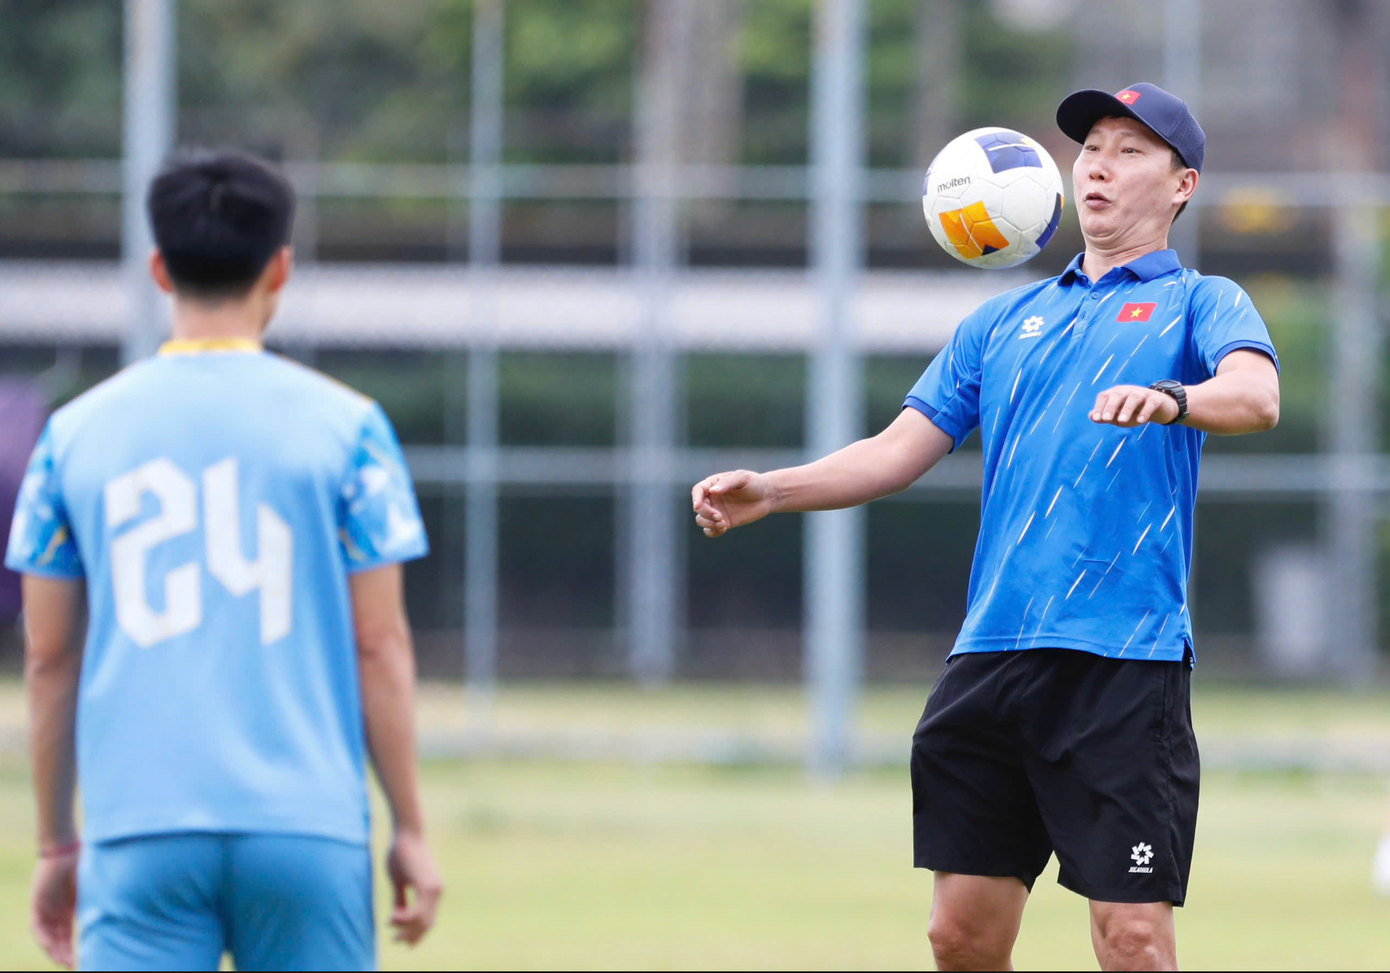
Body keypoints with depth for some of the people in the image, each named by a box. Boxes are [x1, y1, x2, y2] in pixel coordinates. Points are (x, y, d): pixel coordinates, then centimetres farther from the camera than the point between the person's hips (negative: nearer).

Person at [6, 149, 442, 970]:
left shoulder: (75, 432, 7)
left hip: (139, 833, 1)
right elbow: (380, 644, 1)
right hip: (306, 830, -1)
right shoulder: (344, 424, 2)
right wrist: (411, 830, 7)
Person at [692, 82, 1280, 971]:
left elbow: (1256, 395, -15)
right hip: (991, 657, 5)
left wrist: (1168, 399, -37)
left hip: (1124, 659, -5)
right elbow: (900, 451, 19)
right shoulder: (1004, 323, 22)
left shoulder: (1199, 303, 7)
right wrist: (768, 491, 3)